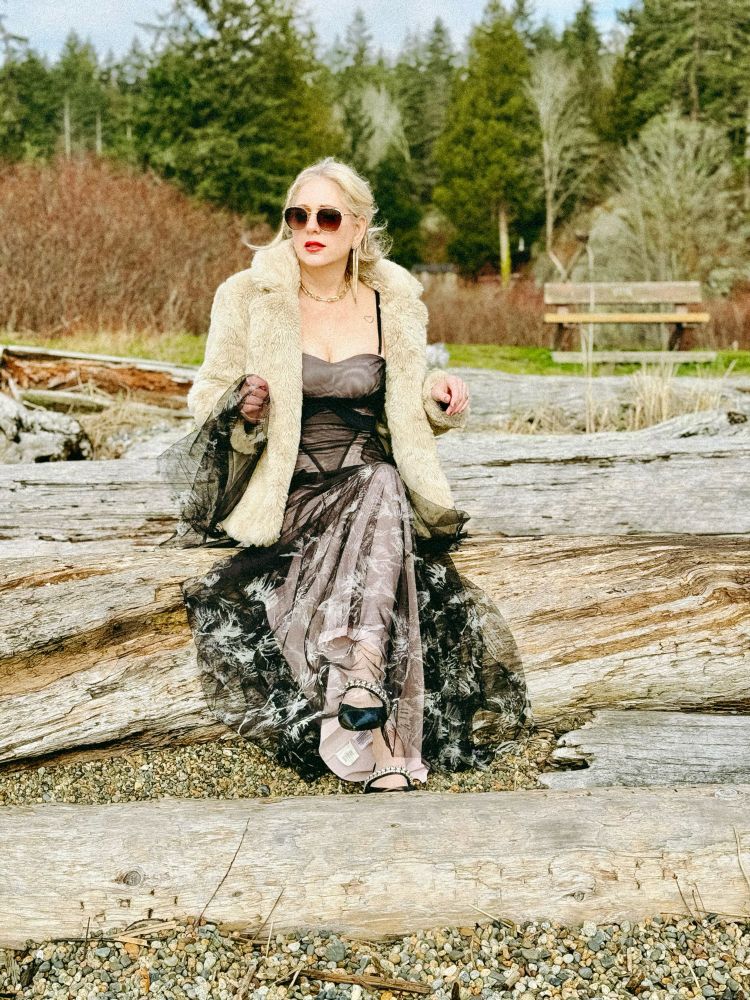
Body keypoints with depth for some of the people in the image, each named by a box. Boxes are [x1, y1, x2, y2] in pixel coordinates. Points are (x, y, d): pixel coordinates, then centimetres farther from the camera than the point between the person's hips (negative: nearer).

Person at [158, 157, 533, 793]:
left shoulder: (394, 304, 7)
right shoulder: (249, 298, 1)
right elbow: (208, 405, 5)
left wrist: (436, 395, -4)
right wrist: (241, 409, -18)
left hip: (373, 489, 3)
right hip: (283, 494, -2)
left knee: (382, 483, -35)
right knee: (379, 491, -34)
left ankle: (355, 681, -44)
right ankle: (382, 743, -43)